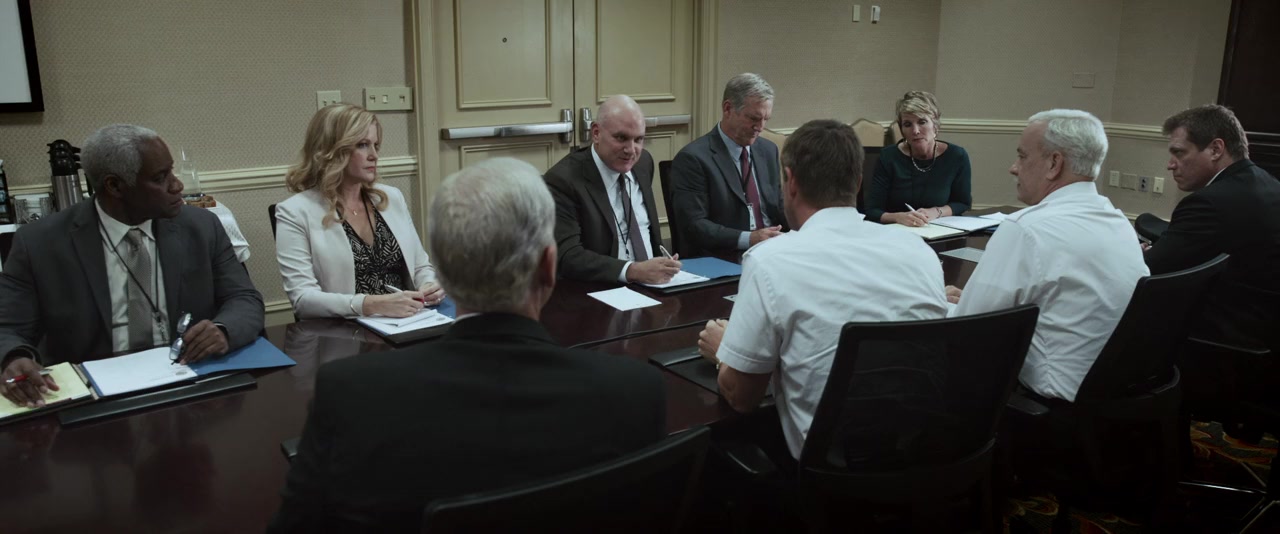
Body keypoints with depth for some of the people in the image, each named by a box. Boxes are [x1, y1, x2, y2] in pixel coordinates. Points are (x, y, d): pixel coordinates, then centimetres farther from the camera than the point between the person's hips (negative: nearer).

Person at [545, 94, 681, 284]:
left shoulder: (643, 162, 7)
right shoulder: (563, 180, -13)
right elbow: (567, 257, -22)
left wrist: (662, 267, 5)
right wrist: (633, 271, -31)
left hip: (652, 283, 5)